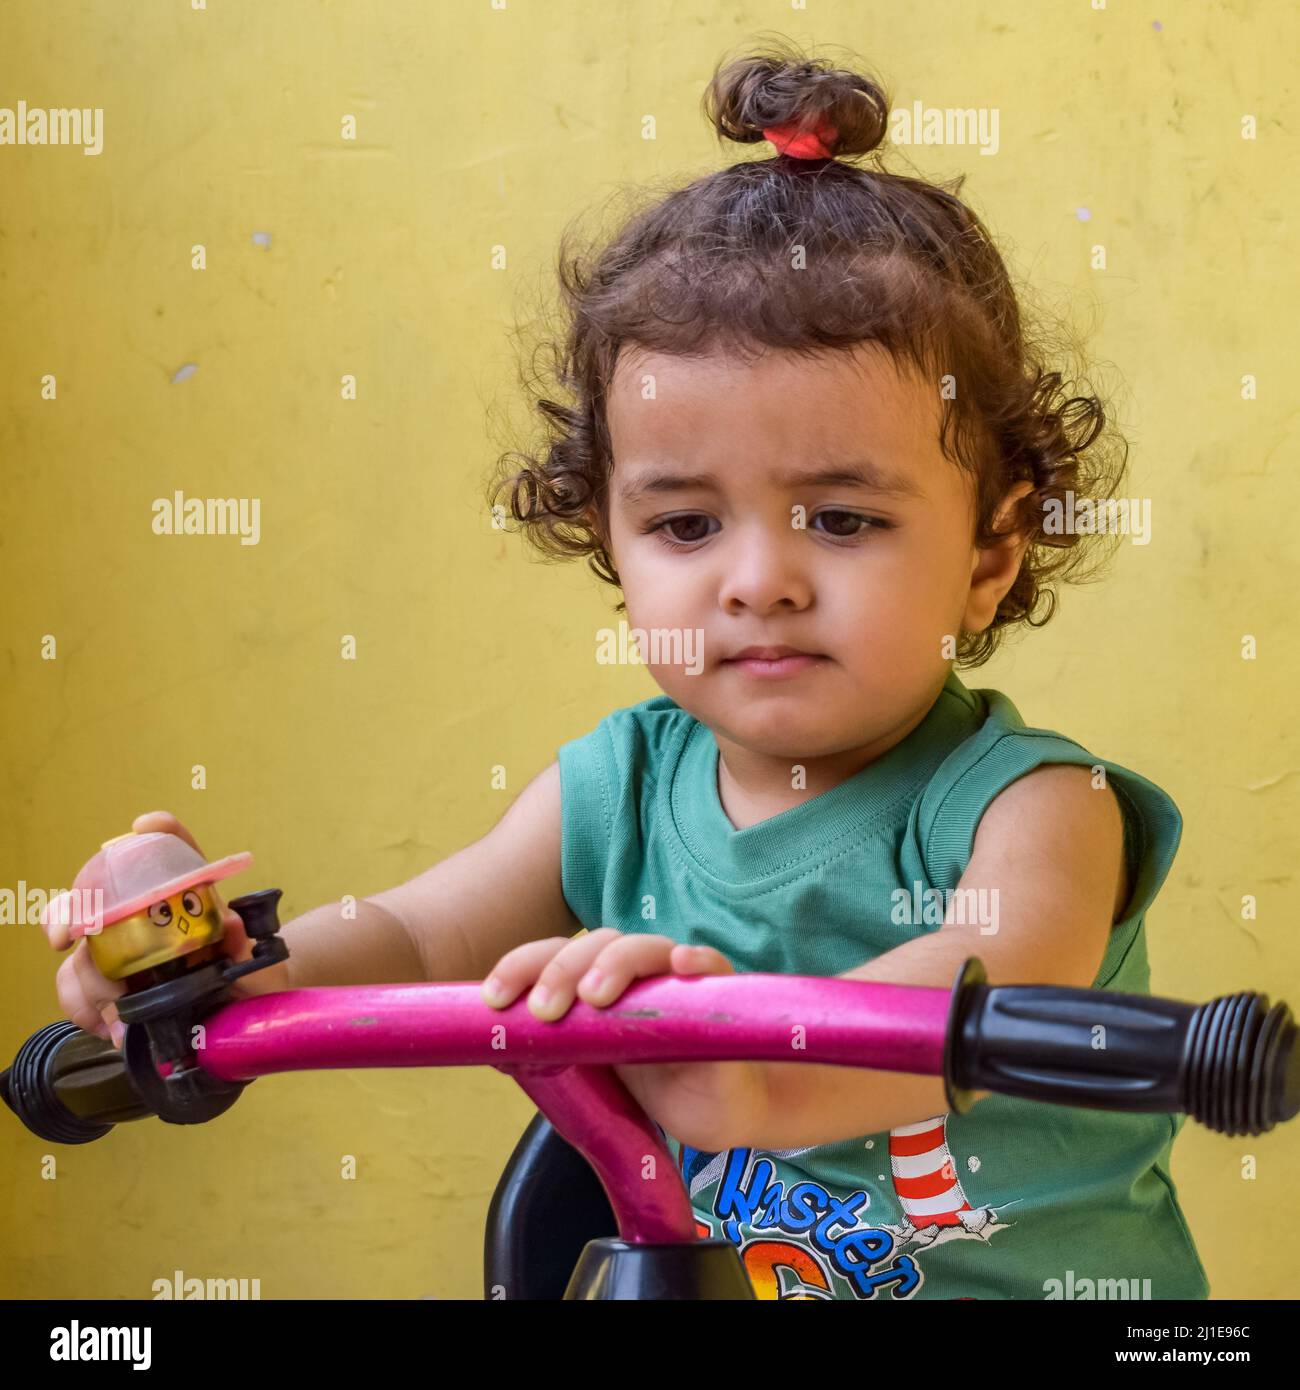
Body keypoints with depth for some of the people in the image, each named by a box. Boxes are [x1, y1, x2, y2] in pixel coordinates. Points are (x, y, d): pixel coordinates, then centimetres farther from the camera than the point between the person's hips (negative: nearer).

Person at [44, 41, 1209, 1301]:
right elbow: (412, 943, 1)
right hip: (678, 1272, 3)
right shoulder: (618, 792, 0)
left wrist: (765, 1072, -52)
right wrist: (226, 963, -20)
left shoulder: (1027, 805, -15)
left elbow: (1003, 978, -33)